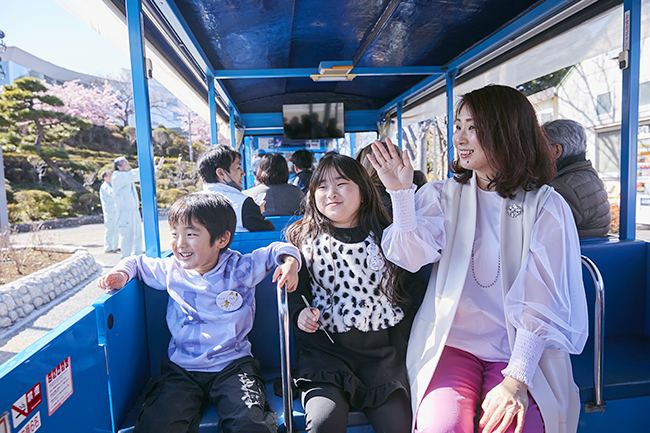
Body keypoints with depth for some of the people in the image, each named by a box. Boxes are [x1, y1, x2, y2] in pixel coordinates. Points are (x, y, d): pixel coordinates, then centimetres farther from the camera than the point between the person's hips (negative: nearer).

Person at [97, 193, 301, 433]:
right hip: (181, 370, 3)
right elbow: (139, 262, 20)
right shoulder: (171, 271, 3)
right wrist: (122, 273, 1)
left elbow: (276, 250, 3)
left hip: (232, 366, -2)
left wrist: (289, 261, -18)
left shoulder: (240, 270, -4)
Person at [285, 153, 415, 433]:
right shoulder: (302, 238, 9)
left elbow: (407, 294, 9)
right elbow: (293, 287, 14)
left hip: (380, 350, 1)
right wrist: (300, 312, -8)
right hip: (323, 350, 0)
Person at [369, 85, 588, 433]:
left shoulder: (546, 206, 0)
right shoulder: (443, 195, 7)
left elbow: (545, 302, -7)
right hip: (452, 343, 1)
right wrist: (400, 193, -19)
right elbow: (412, 256, -8)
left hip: (521, 353, 0)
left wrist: (517, 377, -16)